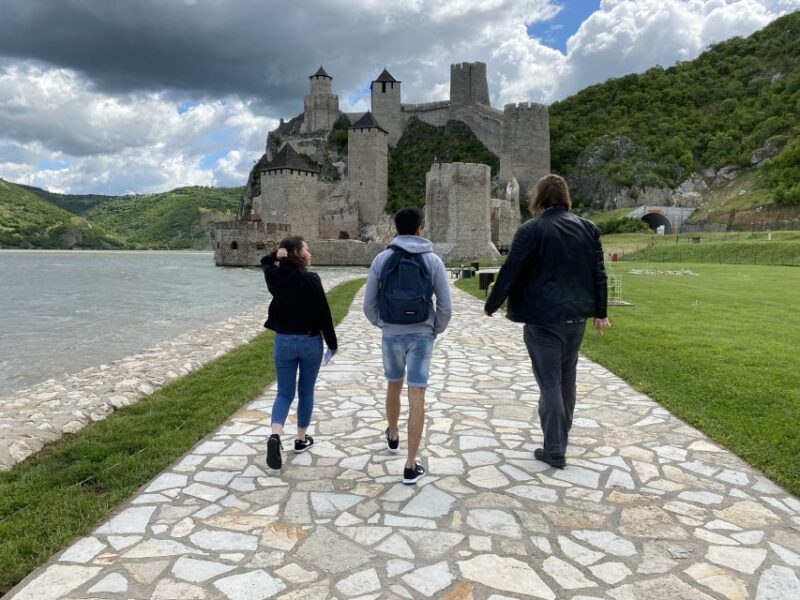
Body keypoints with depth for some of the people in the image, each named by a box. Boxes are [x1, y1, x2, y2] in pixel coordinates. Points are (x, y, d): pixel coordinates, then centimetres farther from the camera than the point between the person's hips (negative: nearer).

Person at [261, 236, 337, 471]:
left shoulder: (275, 277, -3)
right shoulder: (311, 280, -16)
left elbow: (265, 263, 22)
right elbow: (324, 314, -13)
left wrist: (276, 255, -1)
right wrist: (332, 343, -1)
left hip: (283, 340, 3)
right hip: (310, 341, -3)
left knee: (284, 393, 11)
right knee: (306, 392, 14)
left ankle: (275, 436, -10)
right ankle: (301, 439, 25)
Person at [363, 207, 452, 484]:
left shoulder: (382, 259, -1)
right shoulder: (433, 260, -3)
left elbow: (369, 304, 1)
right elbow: (445, 306, -4)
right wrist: (435, 330, 14)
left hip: (391, 335, 2)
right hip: (421, 335, -1)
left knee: (394, 385, 24)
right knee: (417, 397, -1)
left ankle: (392, 436, 47)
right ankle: (411, 466, 1)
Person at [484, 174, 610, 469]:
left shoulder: (532, 230, -12)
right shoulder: (588, 228, 5)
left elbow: (510, 272, -11)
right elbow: (599, 273, 7)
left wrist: (491, 305, 1)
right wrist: (600, 312, 14)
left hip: (543, 318, -6)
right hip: (576, 316, 6)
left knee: (549, 382, 1)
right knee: (567, 377, 20)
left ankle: (555, 451, 5)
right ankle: (562, 434, 38)